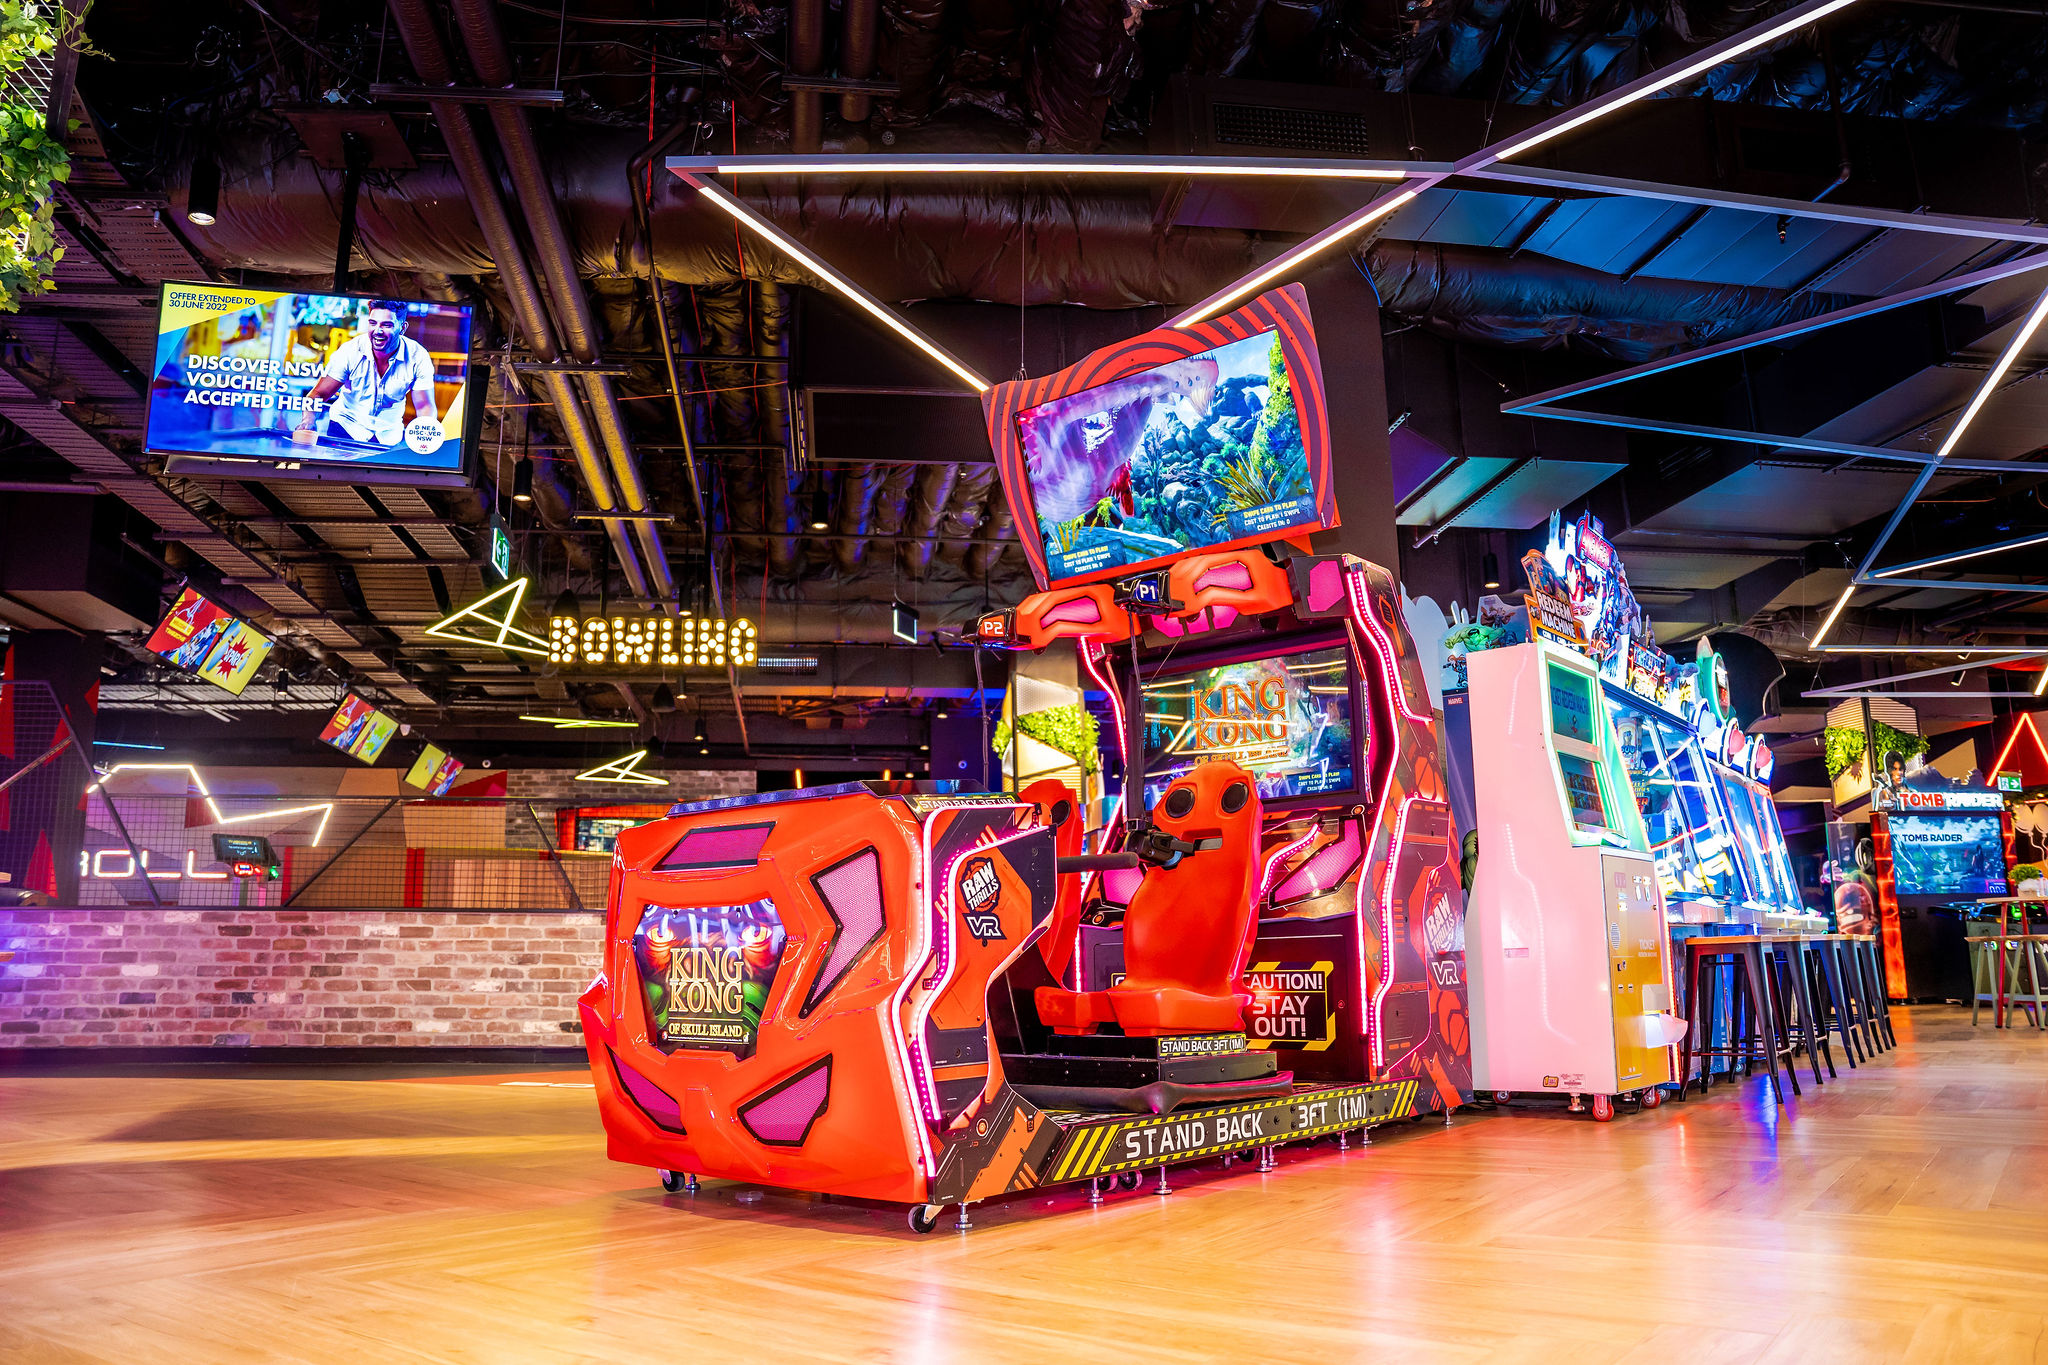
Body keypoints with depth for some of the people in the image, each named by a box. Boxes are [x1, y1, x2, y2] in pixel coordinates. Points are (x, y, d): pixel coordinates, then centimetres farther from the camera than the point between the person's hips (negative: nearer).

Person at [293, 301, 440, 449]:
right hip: (346, 425, -1)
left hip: (388, 436, 1)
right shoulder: (350, 351, -16)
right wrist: (309, 419, -35)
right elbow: (320, 394, -12)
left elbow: (424, 406, -10)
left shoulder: (418, 357, -15)